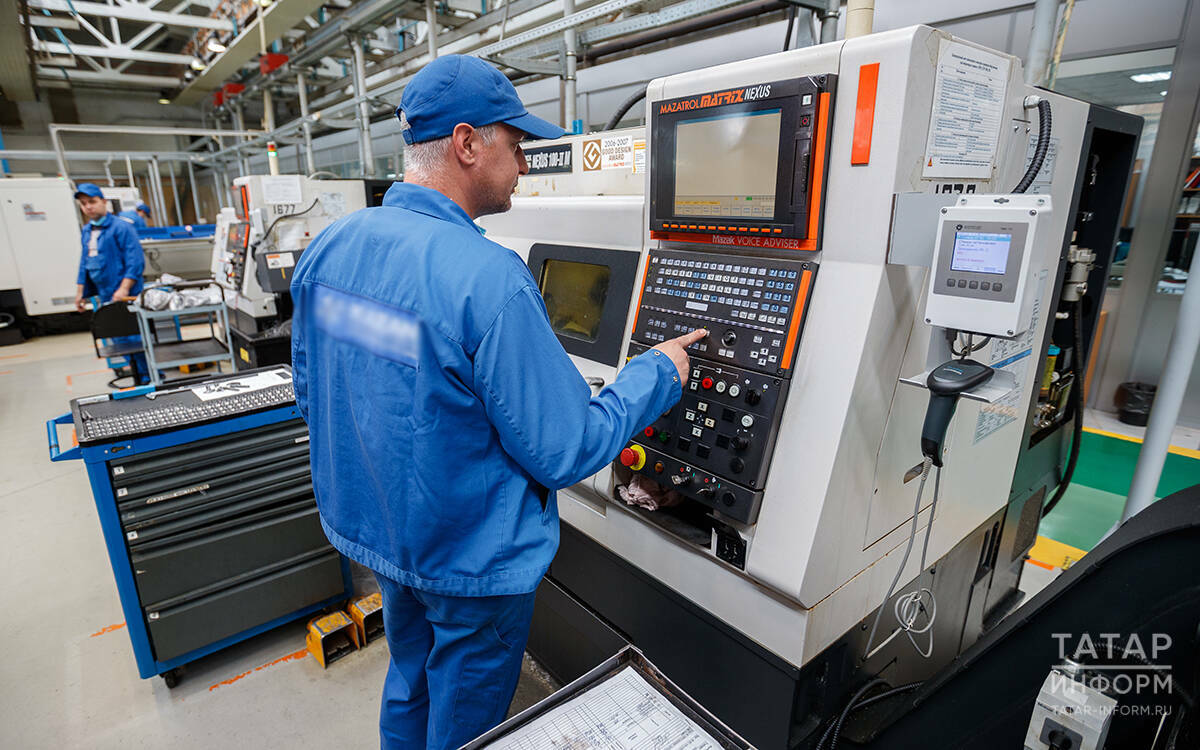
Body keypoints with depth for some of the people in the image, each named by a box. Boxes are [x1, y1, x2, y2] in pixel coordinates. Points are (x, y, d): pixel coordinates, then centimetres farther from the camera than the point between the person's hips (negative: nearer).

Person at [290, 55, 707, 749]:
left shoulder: (328, 247, -5)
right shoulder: (489, 280, -30)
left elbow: (310, 393, 7)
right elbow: (564, 452, -24)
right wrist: (659, 373, -10)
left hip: (369, 529, 8)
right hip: (469, 560, -7)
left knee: (408, 689, 33)